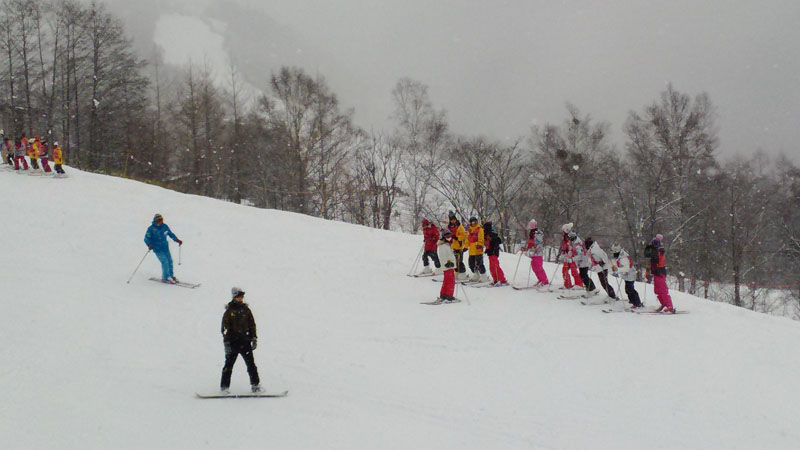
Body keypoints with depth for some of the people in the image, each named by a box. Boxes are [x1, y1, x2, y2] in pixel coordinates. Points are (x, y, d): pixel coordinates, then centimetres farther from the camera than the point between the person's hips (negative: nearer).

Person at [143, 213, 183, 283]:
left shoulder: (165, 226, 2)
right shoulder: (151, 229, -12)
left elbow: (171, 234, 17)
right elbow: (147, 238, -10)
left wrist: (177, 240, 13)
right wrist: (149, 245, -28)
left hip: (165, 248, 5)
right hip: (158, 249, -5)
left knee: (170, 261, 6)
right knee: (165, 262, -14)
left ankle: (171, 276, 24)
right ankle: (166, 277, -3)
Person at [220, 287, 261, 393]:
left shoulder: (246, 309, 9)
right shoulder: (229, 311, -2)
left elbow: (252, 325, 15)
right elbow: (225, 328, -3)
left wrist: (254, 339, 9)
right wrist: (226, 343, -9)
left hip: (245, 341, 3)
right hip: (233, 342, -3)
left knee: (251, 364, 1)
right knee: (229, 364, 0)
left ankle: (255, 385, 8)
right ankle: (224, 386, 7)